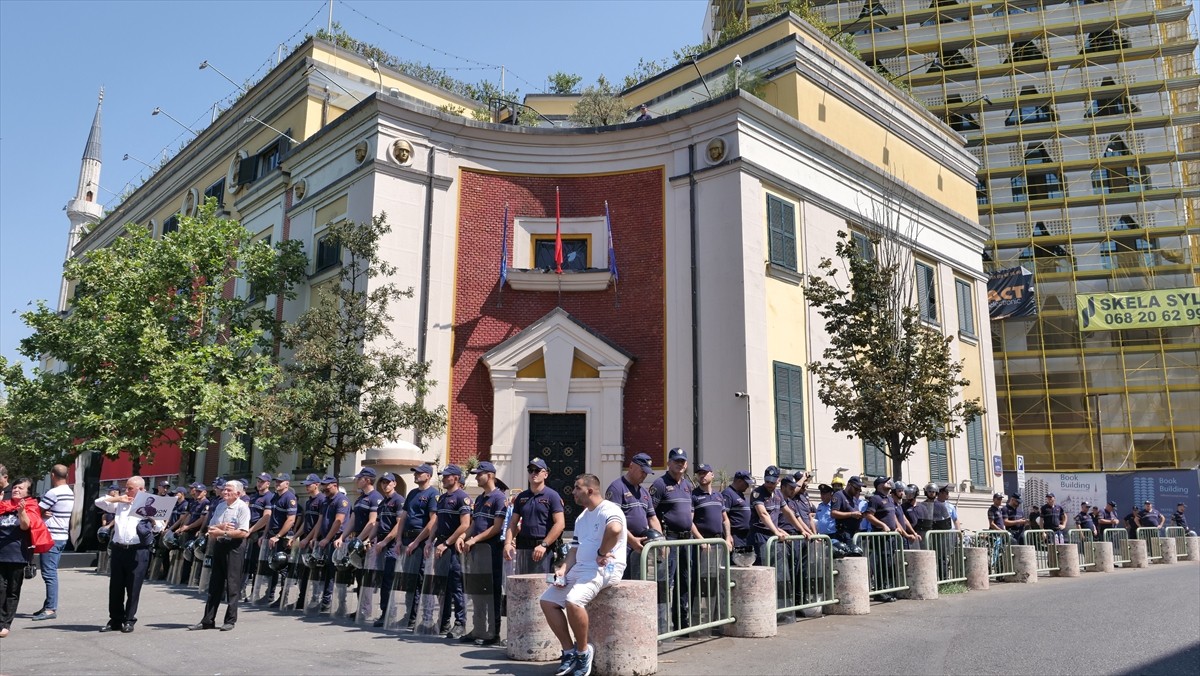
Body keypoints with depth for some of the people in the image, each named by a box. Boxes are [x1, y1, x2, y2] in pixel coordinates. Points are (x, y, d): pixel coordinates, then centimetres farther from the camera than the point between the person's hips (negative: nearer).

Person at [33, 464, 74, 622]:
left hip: (51, 537, -9)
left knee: (49, 573, -7)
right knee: (51, 573, 15)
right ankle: (49, 605, 20)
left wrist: (43, 514, 8)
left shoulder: (53, 492, -16)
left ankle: (50, 609, -7)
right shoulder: (70, 492, 13)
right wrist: (46, 513, -1)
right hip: (62, 536, 9)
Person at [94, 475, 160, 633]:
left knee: (133, 588, 1)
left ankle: (129, 620, 11)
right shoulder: (120, 503, 17)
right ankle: (115, 620, 19)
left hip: (138, 551, -4)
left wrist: (152, 520, -22)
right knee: (115, 586, 9)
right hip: (118, 549, 4)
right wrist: (117, 498, 5)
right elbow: (98, 502, 16)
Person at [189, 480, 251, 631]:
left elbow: (244, 533, -18)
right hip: (219, 545, 7)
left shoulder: (242, 507, -10)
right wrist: (220, 527, -9)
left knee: (232, 584, -1)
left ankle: (230, 620, 8)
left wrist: (222, 532, -17)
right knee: (215, 583, 10)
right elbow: (211, 528, 12)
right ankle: (208, 620, 16)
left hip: (235, 546, -7)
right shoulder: (220, 506, 12)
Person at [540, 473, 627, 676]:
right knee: (547, 600, 0)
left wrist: (601, 553, -22)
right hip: (580, 568, 10)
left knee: (573, 601, -31)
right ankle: (569, 651, 5)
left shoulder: (608, 509, -10)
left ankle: (583, 651, -11)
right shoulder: (581, 518, 22)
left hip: (605, 568, -10)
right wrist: (563, 569, 2)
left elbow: (615, 529, -34)